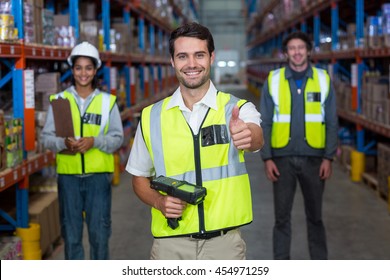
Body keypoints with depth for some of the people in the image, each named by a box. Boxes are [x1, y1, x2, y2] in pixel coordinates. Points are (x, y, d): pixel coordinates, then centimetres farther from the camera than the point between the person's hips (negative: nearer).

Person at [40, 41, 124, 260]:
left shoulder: (107, 101, 4)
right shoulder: (60, 100, 4)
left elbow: (117, 138, 2)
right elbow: (46, 137, 3)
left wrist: (94, 141, -16)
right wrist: (63, 143, -17)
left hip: (99, 175, -1)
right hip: (69, 175, 1)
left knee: (99, 231, 3)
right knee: (71, 231, 8)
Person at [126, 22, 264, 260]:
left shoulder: (237, 109, -4)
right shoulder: (151, 117, 2)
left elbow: (257, 139, -25)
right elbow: (140, 178, 11)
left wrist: (248, 135, -48)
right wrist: (159, 201, -9)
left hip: (224, 242, -1)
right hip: (171, 244, 1)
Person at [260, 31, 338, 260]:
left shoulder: (323, 79, 2)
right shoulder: (273, 80, 1)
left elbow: (332, 122, 2)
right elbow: (265, 123, 2)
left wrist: (329, 157, -4)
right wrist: (267, 158, -4)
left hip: (313, 159, 0)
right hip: (282, 159, 0)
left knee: (315, 215, 10)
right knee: (282, 216, 7)